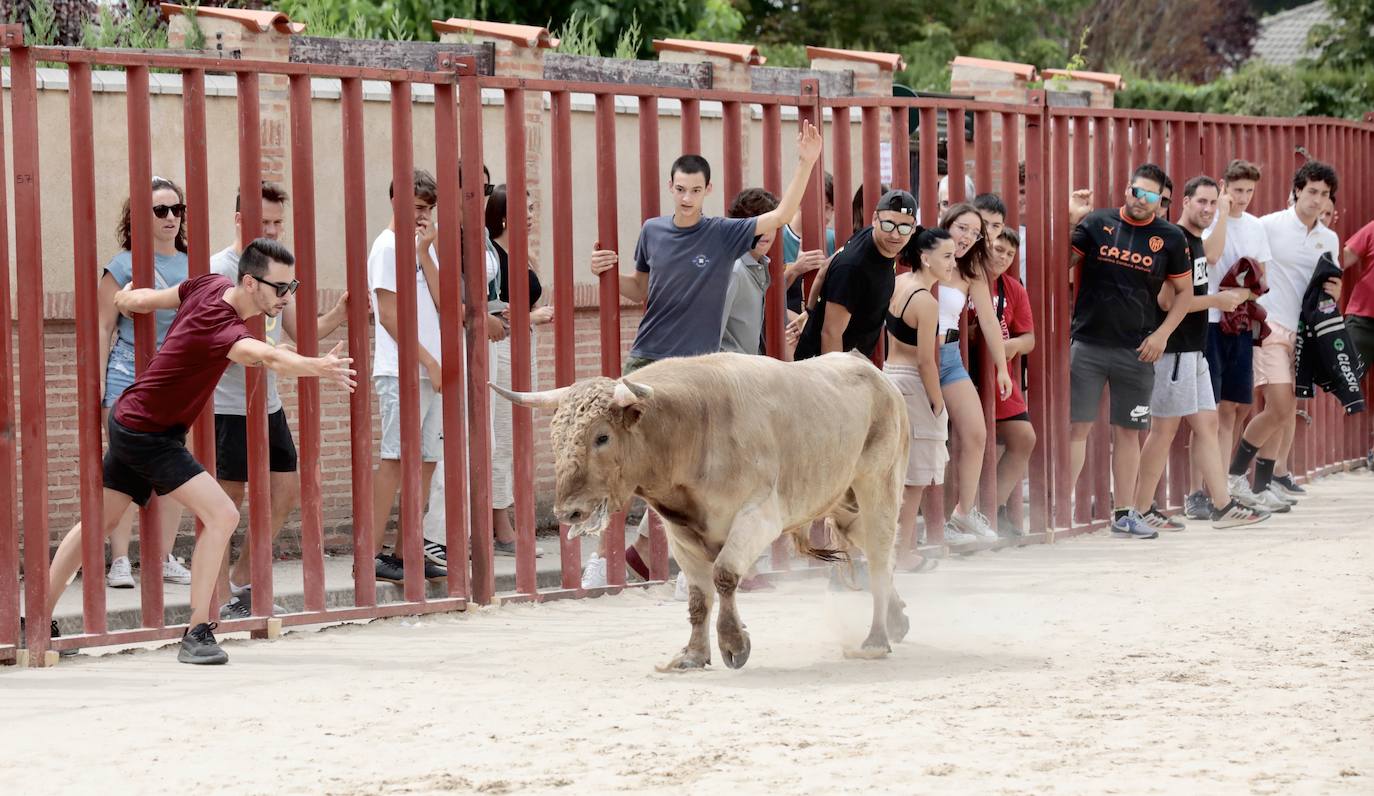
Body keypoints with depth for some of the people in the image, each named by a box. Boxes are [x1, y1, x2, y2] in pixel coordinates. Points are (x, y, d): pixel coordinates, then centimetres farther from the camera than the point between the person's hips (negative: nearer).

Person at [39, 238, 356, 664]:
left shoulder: (210, 286, -6)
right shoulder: (222, 328, -32)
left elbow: (137, 300, 10)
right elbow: (268, 357, -54)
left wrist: (130, 298, 31)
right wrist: (316, 367, -70)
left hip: (128, 420, 10)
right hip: (148, 434, -10)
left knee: (100, 521, 22)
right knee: (221, 516, -20)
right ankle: (197, 634, -18)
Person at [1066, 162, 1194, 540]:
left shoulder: (1170, 237, 3)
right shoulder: (1096, 223, 0)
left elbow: (1184, 292, 9)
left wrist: (1162, 334, -1)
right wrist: (1069, 223, -15)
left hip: (1136, 351, 2)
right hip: (1088, 343, -1)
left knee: (1127, 431, 8)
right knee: (1077, 425, -4)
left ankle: (1124, 514, 15)